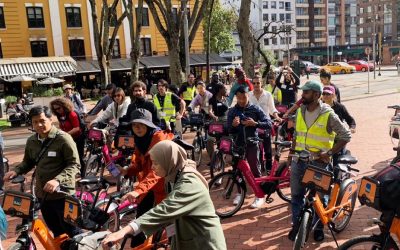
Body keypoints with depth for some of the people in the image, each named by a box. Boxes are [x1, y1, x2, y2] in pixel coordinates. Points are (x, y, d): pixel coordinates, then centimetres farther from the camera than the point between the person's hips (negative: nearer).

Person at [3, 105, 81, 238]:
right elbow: (28, 162, 18)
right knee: (55, 230, 21)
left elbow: (74, 164, -17)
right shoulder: (31, 141, 3)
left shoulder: (63, 138, -16)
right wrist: (16, 171, -3)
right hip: (42, 193, 6)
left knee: (71, 230, 6)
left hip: (62, 193, -6)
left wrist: (58, 180, -31)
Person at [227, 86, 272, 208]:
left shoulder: (255, 109, -4)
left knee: (255, 170, 0)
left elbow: (269, 124, -8)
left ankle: (259, 196, 12)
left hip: (252, 144, -2)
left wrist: (255, 123, -24)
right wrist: (233, 125, -24)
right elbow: (229, 131, -2)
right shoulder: (232, 111, 1)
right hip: (238, 144, 3)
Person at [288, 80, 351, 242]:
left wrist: (329, 152, -15)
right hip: (298, 160, 5)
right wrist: (292, 153, 14)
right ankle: (296, 225, 28)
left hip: (318, 162, -5)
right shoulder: (300, 111, 4)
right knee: (296, 195, 12)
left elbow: (346, 136, -10)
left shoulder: (328, 115, -14)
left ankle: (319, 227, 28)